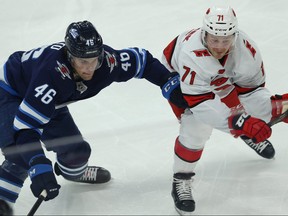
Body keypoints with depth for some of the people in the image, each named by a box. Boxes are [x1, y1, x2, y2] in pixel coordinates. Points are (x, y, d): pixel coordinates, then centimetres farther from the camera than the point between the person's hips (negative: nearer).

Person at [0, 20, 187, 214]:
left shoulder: (107, 61, -27)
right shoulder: (53, 73, -45)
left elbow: (142, 61, -6)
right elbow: (25, 124, -46)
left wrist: (171, 84, -13)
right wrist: (40, 169, -54)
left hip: (50, 102, 6)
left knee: (76, 150, 12)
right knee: (21, 158, -27)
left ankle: (72, 170, 47)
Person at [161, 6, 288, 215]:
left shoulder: (247, 49, -31)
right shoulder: (190, 52, -45)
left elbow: (251, 88, -16)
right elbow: (199, 101, -44)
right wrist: (239, 121, -50)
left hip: (222, 78, 5)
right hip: (178, 76, -5)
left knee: (253, 107, 7)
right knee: (196, 129, -22)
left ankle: (250, 135, 44)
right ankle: (181, 180, -1)